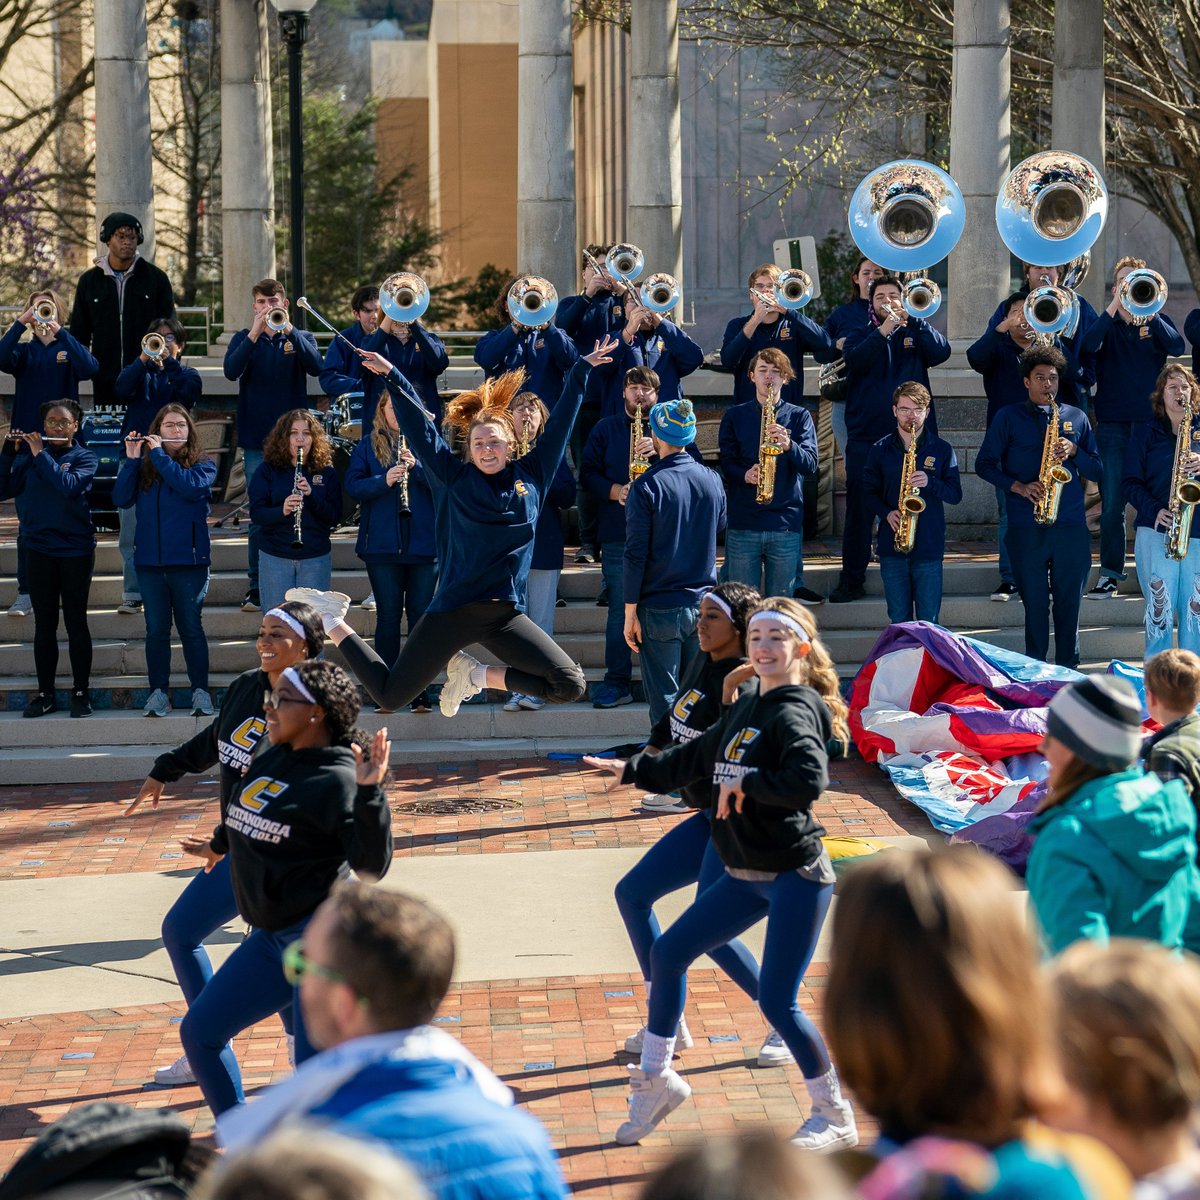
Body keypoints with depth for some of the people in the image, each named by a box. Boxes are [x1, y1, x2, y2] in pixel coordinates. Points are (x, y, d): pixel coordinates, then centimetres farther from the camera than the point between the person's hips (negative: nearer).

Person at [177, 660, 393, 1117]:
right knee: (199, 1032, 15)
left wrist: (369, 794, -34)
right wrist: (218, 844, 48)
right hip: (270, 937, 9)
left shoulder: (336, 779, -16)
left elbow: (372, 865, -23)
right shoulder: (269, 761, 7)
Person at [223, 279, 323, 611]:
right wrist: (255, 333, -23)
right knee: (259, 513, -1)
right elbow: (231, 371, -12)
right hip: (256, 439, 0)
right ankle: (256, 587, 4)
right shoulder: (244, 338, 7)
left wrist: (288, 330, -24)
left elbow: (316, 367, -14)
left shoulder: (300, 337, 7)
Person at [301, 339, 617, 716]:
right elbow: (419, 427, 2)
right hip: (452, 610, -3)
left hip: (505, 614, 3)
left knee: (570, 686, -10)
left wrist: (582, 369, 15)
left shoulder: (531, 476, 7)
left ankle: (475, 675, 11)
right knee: (390, 695, 2)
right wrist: (392, 377, -2)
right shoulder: (455, 478, 1)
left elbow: (560, 423, 12)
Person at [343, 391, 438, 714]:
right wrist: (384, 480, -19)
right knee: (388, 615, 4)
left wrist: (416, 466, -19)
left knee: (420, 615, 2)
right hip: (382, 544, 0)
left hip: (424, 544, 0)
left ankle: (420, 693, 7)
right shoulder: (367, 447, 7)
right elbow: (352, 485, -3)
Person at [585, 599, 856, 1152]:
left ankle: (836, 1118, 7)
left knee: (777, 1001, -10)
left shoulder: (795, 713, -15)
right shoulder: (744, 709, 11)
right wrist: (631, 769, 26)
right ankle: (655, 1080, 28)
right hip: (746, 876, 9)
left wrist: (746, 785, -24)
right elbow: (695, 756, 27)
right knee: (667, 952, 12)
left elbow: (808, 780, -34)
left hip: (796, 877, -9)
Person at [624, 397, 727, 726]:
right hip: (704, 603, 5)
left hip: (660, 610, -4)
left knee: (664, 700, 2)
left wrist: (630, 613, -8)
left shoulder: (647, 486, -13)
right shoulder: (712, 480, 2)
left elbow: (635, 554, -13)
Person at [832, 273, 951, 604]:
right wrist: (882, 331, -21)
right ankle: (851, 580, 3)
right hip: (866, 437, 0)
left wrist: (914, 319, -16)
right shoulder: (860, 336, 11)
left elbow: (941, 352, -7)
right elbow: (854, 360, -11)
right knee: (859, 508, -2)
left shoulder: (914, 333, 12)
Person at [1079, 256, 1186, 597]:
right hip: (1113, 425, 0)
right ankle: (1110, 573, 6)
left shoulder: (1156, 321, 9)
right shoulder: (1106, 324, 8)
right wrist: (1114, 307, -18)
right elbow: (1087, 347, -13)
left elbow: (1176, 347, -11)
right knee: (1112, 504, -1)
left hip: (1152, 422, 0)